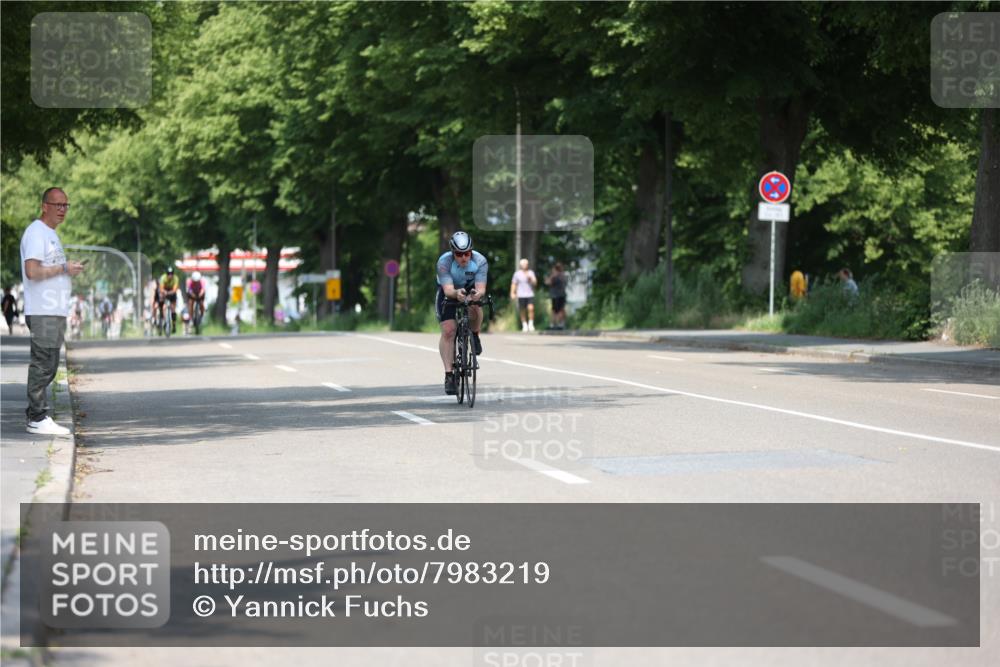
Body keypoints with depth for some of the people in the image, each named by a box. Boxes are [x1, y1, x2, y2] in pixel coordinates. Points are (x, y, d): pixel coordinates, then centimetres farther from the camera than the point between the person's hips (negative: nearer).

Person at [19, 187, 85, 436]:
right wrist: (64, 269, -13)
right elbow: (32, 271, -21)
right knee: (42, 365, -9)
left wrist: (71, 269, 12)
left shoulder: (51, 234, 22)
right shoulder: (36, 232, -10)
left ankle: (37, 414, 16)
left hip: (56, 312, 10)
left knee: (48, 366, 12)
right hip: (42, 312, -10)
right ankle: (38, 418, -8)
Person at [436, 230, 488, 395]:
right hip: (449, 293, -1)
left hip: (470, 290, 1)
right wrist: (456, 293, -62)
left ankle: (475, 336, -2)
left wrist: (478, 293, -59)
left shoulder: (480, 261, -27)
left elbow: (481, 288, -35)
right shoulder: (444, 262, -31)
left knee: (475, 308, -33)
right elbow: (448, 289, -39)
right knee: (448, 331, -18)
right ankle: (449, 375, -15)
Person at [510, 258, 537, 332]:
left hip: (530, 294, 0)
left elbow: (535, 283, 5)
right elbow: (514, 284, 8)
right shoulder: (517, 273, 4)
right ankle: (524, 325, 14)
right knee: (523, 311, 2)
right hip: (521, 295, 0)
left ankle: (531, 324, -7)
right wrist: (512, 293, 0)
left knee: (531, 308, -17)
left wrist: (530, 278, -12)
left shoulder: (531, 272, 8)